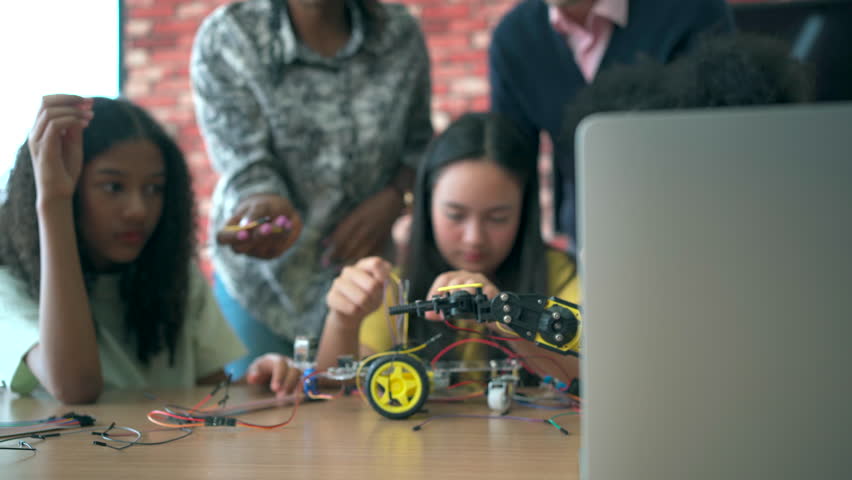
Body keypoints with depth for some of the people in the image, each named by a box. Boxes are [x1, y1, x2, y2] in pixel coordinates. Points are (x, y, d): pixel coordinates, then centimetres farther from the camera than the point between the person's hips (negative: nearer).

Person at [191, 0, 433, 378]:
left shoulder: (399, 33, -6)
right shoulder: (225, 38, -13)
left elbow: (419, 143, 6)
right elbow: (245, 164, -20)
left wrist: (393, 196, -14)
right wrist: (267, 208, -42)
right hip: (268, 280, -1)